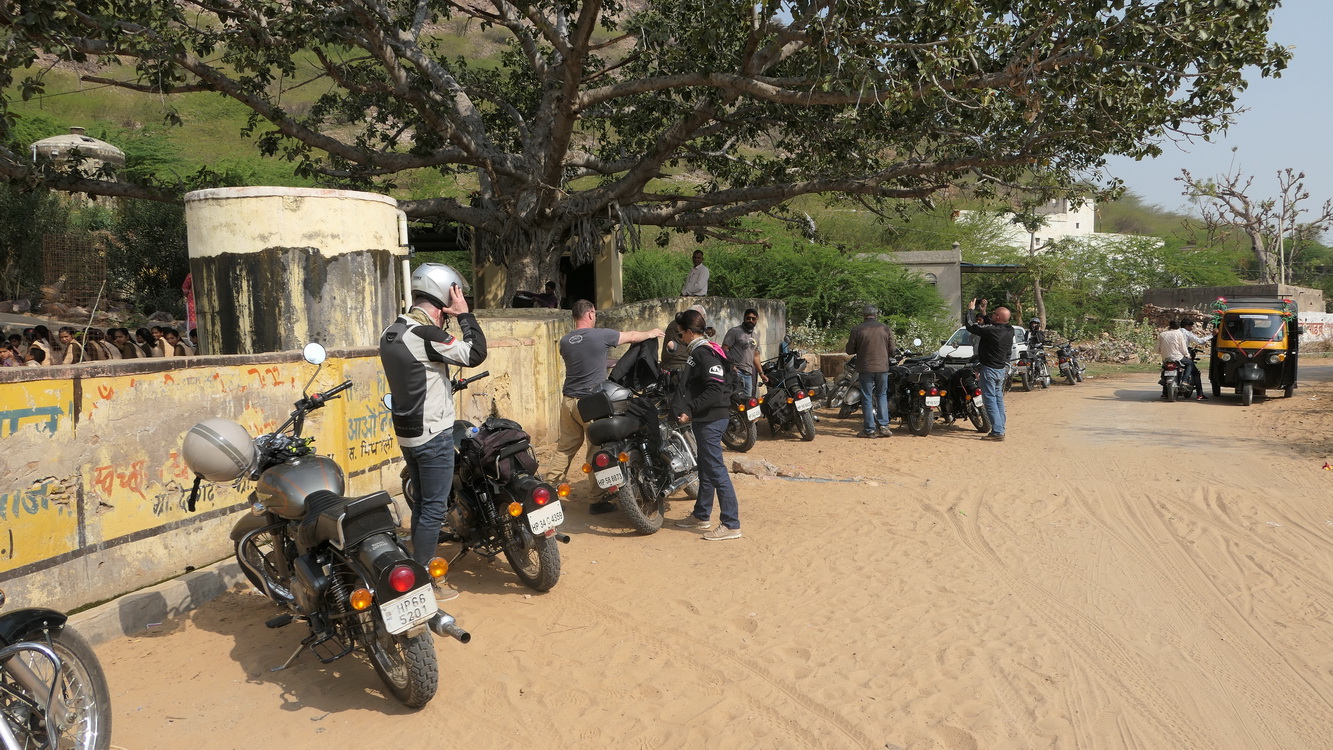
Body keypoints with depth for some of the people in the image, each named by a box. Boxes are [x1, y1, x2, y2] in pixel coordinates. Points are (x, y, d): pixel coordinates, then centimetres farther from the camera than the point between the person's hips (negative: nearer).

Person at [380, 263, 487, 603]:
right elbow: (476, 353, -20)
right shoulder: (426, 336, -21)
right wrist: (465, 314, -13)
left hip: (407, 433, 9)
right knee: (434, 508, 0)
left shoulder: (391, 333, 8)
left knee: (422, 502, 19)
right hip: (433, 435, -9)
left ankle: (420, 568, 29)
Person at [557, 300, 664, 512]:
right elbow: (631, 336, 7)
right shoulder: (600, 335, -8)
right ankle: (597, 501, 10)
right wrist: (652, 333, 27)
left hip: (568, 401, 6)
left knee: (565, 449, 11)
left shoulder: (565, 341, 7)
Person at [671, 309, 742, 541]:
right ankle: (701, 515, 33)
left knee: (715, 469, -8)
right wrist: (688, 411, 16)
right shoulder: (699, 352, 14)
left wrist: (690, 410, -23)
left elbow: (714, 391, -25)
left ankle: (731, 524, -4)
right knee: (706, 469, 20)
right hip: (704, 420, 11)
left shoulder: (705, 354, -17)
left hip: (710, 421, -11)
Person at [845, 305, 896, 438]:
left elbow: (850, 350, -2)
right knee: (882, 396, 14)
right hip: (882, 367, 2)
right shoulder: (886, 329, 0)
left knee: (867, 398, 4)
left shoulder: (857, 330, -6)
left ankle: (870, 429, 4)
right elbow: (892, 350, 2)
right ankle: (883, 426, 5)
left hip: (865, 368, -2)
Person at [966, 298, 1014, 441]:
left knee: (990, 400, -6)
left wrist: (971, 310, -1)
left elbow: (971, 326, -16)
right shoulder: (1009, 330, 2)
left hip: (990, 369, -8)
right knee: (998, 399, 16)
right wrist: (983, 312, 25)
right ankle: (1001, 429, 20)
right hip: (1002, 369, 8)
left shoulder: (992, 330, -23)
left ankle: (997, 431, -10)